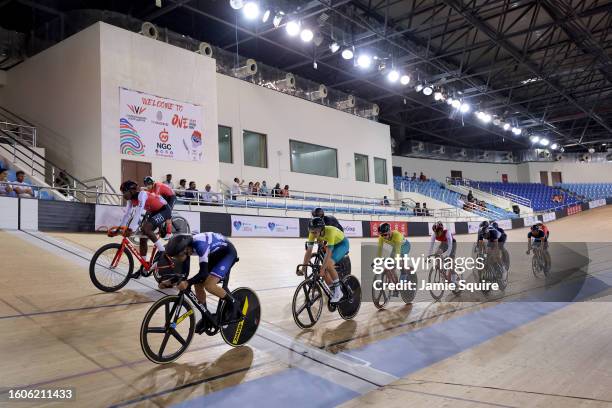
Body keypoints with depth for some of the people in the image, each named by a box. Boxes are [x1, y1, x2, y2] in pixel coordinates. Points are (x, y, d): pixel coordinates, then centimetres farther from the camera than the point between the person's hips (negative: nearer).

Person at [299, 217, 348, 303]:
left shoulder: (330, 232, -39)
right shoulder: (313, 233, -22)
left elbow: (328, 253, -40)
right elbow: (309, 251, -19)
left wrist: (322, 269, -41)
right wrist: (303, 268, -22)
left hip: (342, 244, -6)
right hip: (332, 244, 6)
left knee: (328, 265, -27)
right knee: (324, 270, -6)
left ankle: (338, 291, -11)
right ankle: (334, 292, 13)